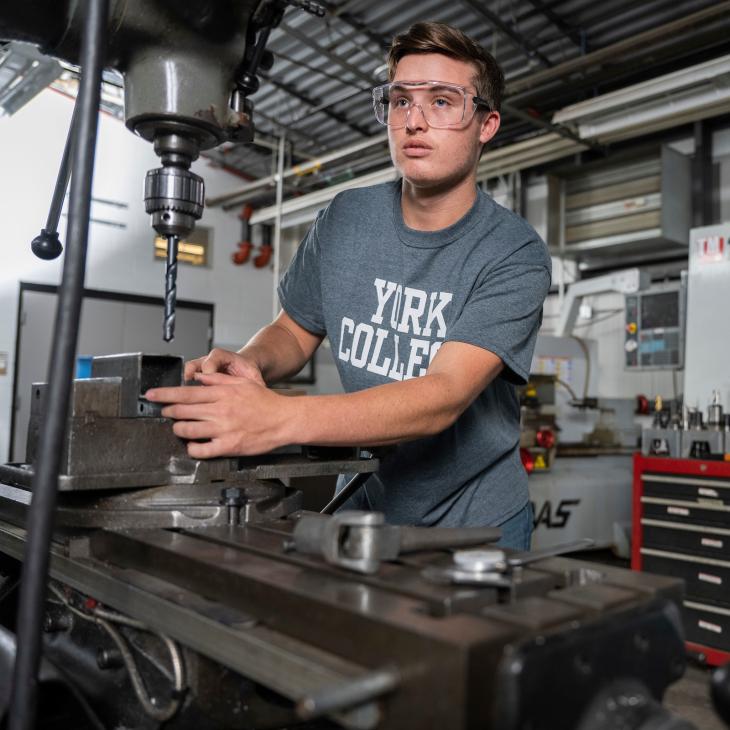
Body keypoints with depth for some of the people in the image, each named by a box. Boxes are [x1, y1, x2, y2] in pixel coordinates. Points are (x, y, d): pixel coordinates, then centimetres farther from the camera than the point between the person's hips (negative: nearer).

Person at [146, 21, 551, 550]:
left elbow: (445, 395, -32)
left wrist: (280, 418, -46)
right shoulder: (346, 220, -5)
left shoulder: (515, 253, -20)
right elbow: (296, 330, 5)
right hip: (367, 503, 3)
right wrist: (248, 363, -20)